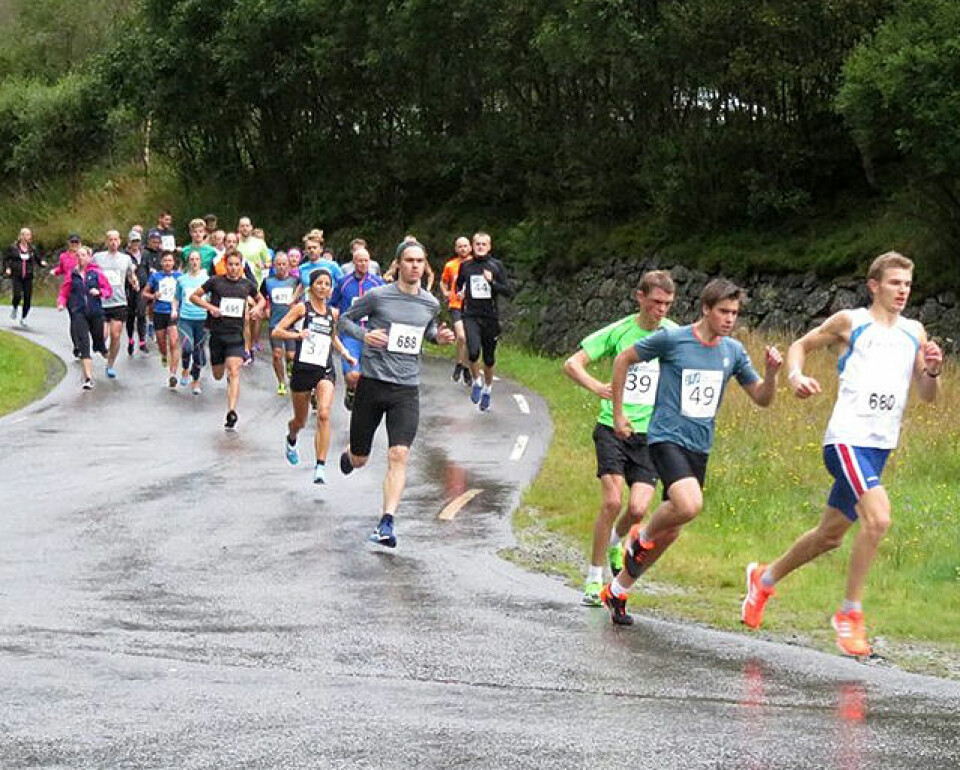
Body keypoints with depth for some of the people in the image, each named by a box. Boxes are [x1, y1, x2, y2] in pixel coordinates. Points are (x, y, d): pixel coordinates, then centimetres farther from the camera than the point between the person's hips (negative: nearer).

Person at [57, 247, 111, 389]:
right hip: (78, 313, 0)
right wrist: (61, 303, -9)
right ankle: (88, 378, -15)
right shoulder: (72, 274, 5)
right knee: (83, 345, -12)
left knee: (98, 340, 14)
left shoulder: (96, 273, 2)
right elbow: (64, 292, 9)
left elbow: (108, 290, 4)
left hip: (95, 312, 0)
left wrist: (99, 292, -15)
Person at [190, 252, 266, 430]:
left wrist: (257, 307, 1)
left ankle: (231, 412, -22)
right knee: (218, 375, 12)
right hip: (217, 333, 1)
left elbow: (261, 300, 24)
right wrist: (210, 307, -12)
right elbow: (194, 296, 3)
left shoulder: (247, 284, 5)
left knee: (234, 372, -17)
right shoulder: (215, 281, -2)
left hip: (236, 335, 0)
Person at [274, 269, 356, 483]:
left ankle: (320, 466, -21)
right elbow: (276, 331, -5)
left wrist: (344, 352, 15)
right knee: (300, 421, 13)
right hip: (303, 368, -2)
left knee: (324, 414, -21)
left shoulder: (333, 313, 11)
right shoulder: (302, 308, -2)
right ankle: (291, 441, 51)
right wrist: (296, 335, -21)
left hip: (325, 370, 2)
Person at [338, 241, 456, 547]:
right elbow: (345, 319, 6)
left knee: (399, 456, -16)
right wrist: (364, 335, -13)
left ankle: (386, 524, -19)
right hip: (372, 384, -2)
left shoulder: (430, 303, 6)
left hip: (406, 389, 2)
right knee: (360, 460, 10)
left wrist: (439, 336, 5)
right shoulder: (378, 296, -5)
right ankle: (348, 454, 49)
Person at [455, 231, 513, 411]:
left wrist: (492, 282, -18)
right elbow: (458, 284, 25)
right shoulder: (465, 266, 6)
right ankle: (476, 382, 3)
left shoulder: (497, 265, 1)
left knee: (489, 359, 10)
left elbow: (508, 292, -3)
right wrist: (459, 293, 3)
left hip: (490, 317, 0)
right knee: (473, 352, -23)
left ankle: (487, 391, 32)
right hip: (471, 316, 0)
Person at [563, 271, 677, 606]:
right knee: (612, 501, -16)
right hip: (613, 428, -2)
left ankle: (614, 543, 26)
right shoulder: (619, 331, -2)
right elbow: (572, 363, -2)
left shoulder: (676, 336, 2)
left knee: (638, 509, -11)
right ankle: (594, 578, -2)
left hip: (651, 433, 2)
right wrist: (596, 386, -21)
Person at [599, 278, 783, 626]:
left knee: (670, 531, 9)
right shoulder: (672, 339, -8)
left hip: (700, 447, 6)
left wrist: (771, 373, -9)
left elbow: (761, 399, 12)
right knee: (690, 505, -30)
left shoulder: (733, 351, 6)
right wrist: (618, 413, 4)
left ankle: (617, 590, 26)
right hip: (666, 438, -6)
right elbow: (623, 359, 4)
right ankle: (640, 537, 0)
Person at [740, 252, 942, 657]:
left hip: (880, 446, 6)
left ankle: (765, 578, 39)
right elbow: (801, 345, 12)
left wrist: (932, 371, -6)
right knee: (878, 517, -25)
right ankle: (850, 612, -13)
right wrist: (795, 376, -8)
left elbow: (927, 395, 15)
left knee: (831, 534, 16)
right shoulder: (851, 322, 1)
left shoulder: (914, 332, 13)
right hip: (847, 438, -6)